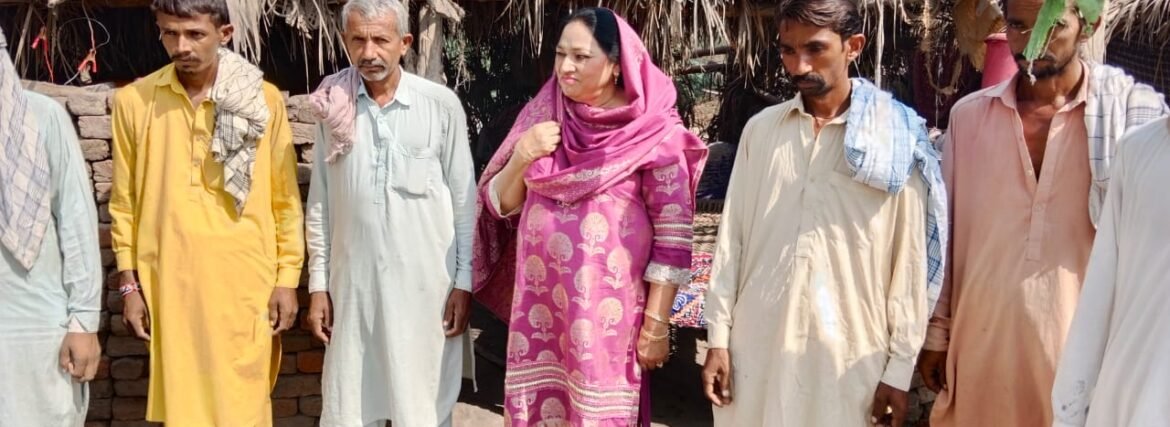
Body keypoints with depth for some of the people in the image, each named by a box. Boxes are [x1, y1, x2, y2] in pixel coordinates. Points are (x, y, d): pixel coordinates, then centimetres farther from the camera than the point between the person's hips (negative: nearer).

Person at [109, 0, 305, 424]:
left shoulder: (264, 100, -1)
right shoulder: (133, 101, 2)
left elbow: (285, 200, 3)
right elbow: (124, 202, 7)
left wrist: (287, 280, 0)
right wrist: (129, 284, 4)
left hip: (246, 280, -1)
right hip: (169, 280, 1)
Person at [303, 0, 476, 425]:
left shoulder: (442, 105, -6)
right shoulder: (334, 106, 2)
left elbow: (464, 201, -2)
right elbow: (320, 203, 7)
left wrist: (464, 281, -3)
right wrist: (318, 283, 5)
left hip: (426, 283, -2)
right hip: (353, 282, 2)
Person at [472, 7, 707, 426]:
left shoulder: (653, 129, -7)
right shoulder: (540, 114, 5)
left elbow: (673, 234, -7)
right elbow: (500, 206, 9)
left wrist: (656, 322, -9)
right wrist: (520, 158, -10)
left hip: (608, 307, -4)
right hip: (539, 302, 4)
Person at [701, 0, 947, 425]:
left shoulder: (897, 141, -4)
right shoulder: (761, 129, 4)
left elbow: (911, 260, -3)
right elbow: (732, 238, 6)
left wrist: (900, 367, -4)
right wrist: (718, 336, 3)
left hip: (850, 354, -2)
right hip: (759, 346, 3)